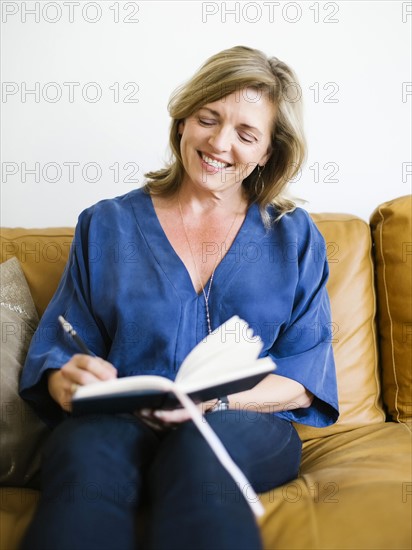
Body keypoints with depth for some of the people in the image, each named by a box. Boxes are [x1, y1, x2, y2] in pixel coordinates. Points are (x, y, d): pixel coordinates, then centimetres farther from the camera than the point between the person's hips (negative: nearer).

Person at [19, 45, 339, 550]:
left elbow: (303, 380, 4)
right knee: (86, 448, -35)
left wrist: (217, 401, -16)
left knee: (201, 448, -37)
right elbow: (56, 355, 9)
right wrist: (68, 382, -17)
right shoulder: (106, 225, 13)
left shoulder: (294, 237, 12)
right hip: (118, 423, 2)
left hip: (248, 427, 0)